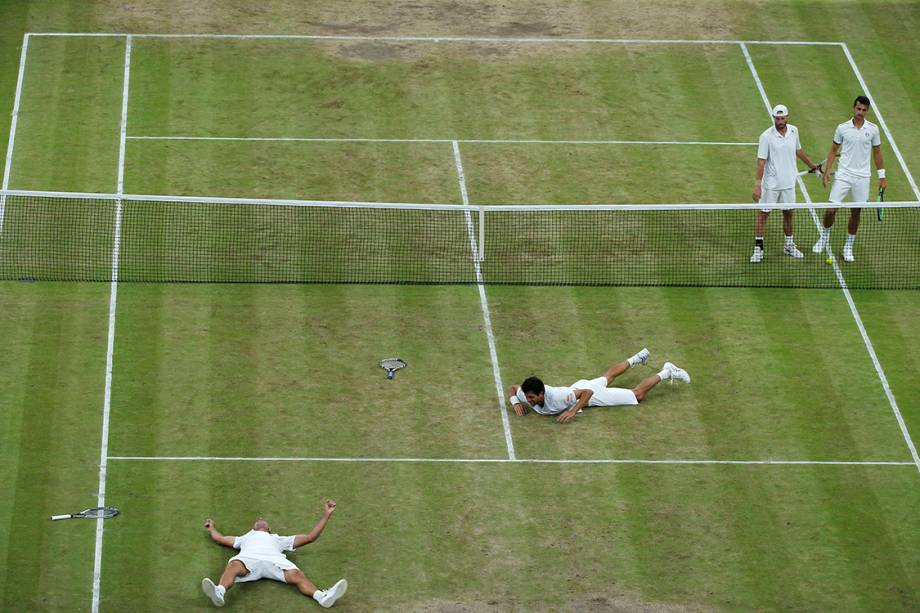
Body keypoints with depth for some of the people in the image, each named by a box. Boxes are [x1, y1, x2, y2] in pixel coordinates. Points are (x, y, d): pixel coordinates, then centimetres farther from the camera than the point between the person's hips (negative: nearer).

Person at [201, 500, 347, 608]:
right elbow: (219, 538, 48)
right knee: (234, 566, -40)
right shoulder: (246, 537, 50)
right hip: (249, 558, 0)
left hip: (275, 559, 0)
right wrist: (212, 528, 68)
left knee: (297, 575, -34)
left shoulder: (278, 539, 47)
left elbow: (310, 537, 42)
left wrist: (326, 515, 42)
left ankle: (322, 597, -59)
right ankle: (219, 593, -70)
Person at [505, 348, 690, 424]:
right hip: (577, 386, 7)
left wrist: (573, 411, -49)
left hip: (591, 393, -7)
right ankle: (637, 358, 61)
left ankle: (666, 373, 28)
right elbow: (511, 388, -6)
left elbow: (587, 393, -40)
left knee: (637, 395, 9)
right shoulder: (526, 394, -28)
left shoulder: (555, 397, -45)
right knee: (607, 376, 37)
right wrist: (515, 403, -26)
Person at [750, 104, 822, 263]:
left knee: (788, 213, 14)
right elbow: (761, 161, -18)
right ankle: (758, 249, 6)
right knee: (763, 214, 1)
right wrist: (757, 185, -23)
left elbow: (798, 150, 18)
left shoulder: (793, 131, 0)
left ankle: (789, 245, 30)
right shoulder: (766, 136, -16)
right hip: (771, 184, -5)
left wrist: (811, 165, 30)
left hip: (788, 183, 5)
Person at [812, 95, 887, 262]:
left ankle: (848, 247, 20)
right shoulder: (842, 128, -2)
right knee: (831, 209, -6)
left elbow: (877, 153, 7)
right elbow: (833, 150, 7)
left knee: (855, 212, 7)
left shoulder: (873, 129, -1)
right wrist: (826, 171, -1)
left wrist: (881, 176, 6)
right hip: (843, 175, -1)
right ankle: (824, 236, 20)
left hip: (862, 178, 1)